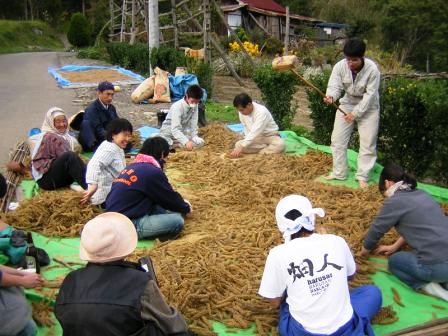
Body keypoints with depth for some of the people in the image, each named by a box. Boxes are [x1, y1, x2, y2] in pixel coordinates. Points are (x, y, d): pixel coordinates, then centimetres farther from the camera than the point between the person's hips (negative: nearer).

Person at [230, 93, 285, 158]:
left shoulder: (261, 111, -28)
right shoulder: (242, 112, -8)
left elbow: (255, 132, -37)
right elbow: (246, 129, 2)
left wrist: (241, 147, -45)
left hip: (270, 136, -6)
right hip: (257, 138, 6)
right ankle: (269, 148, -13)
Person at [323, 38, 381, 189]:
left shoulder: (372, 69, -27)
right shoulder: (340, 66, -19)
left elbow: (370, 94, -23)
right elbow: (335, 86, -20)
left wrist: (356, 113, -26)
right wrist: (331, 96, -44)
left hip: (368, 106, -3)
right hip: (347, 103, 3)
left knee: (368, 142, -3)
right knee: (337, 138, 3)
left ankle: (362, 176, 8)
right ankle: (339, 173, 15)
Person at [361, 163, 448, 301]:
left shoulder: (394, 201, -6)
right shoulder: (421, 194, 16)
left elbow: (376, 229, 6)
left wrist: (364, 251, 25)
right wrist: (395, 246, 37)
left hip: (437, 265, -7)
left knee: (394, 261, 21)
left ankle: (429, 287, 1)